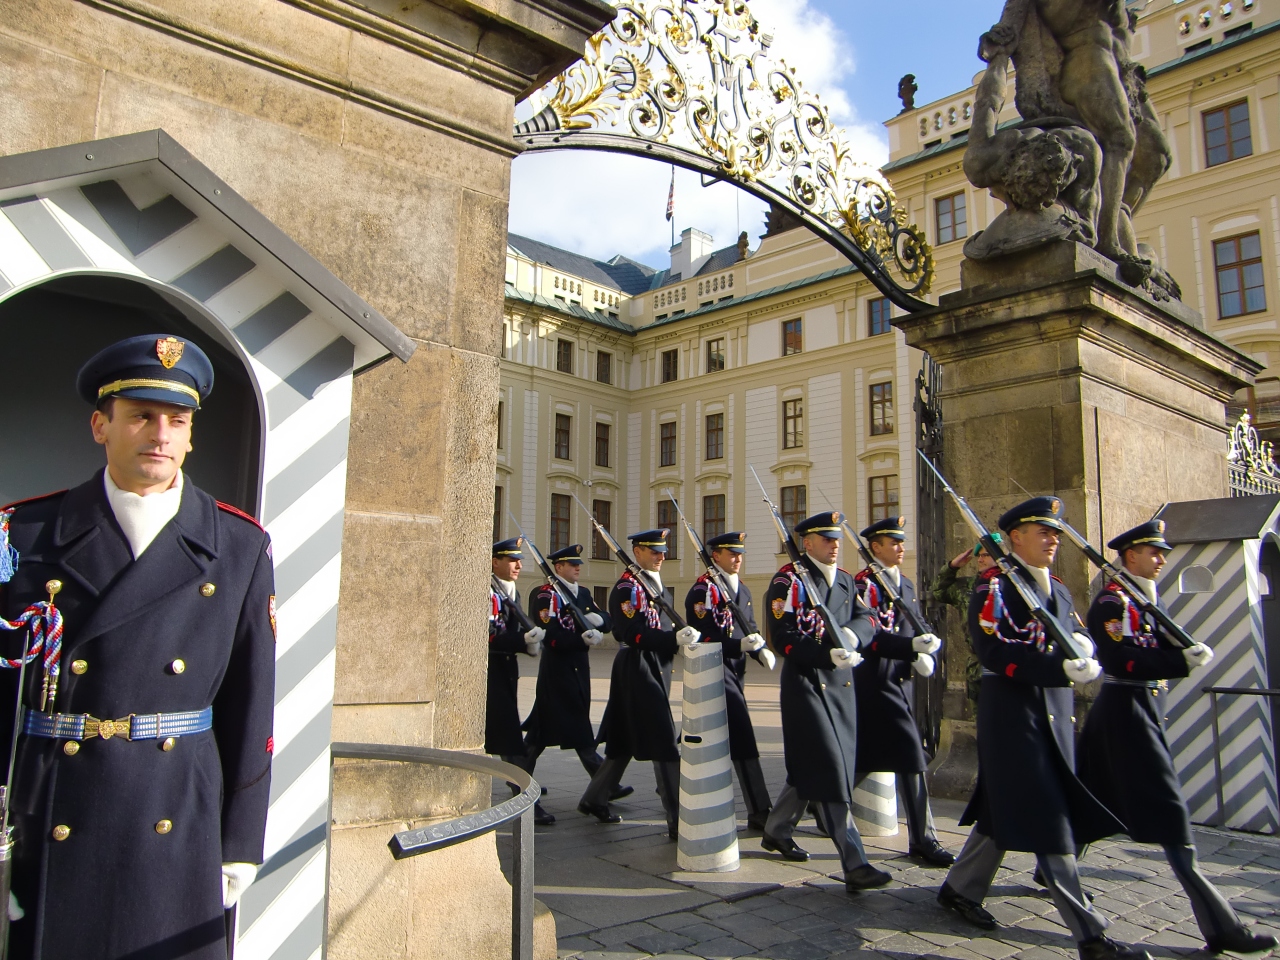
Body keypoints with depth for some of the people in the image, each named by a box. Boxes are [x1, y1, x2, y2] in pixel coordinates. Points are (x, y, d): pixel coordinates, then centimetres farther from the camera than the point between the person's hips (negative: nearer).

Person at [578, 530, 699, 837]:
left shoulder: (653, 583, 16)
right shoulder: (627, 586, -13)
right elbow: (633, 633, -23)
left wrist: (680, 637, 3)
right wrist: (675, 639, -33)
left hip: (656, 668, 10)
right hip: (638, 669, -10)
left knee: (625, 741, 16)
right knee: (666, 745, -9)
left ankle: (594, 799, 30)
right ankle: (679, 820, -5)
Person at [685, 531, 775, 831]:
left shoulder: (742, 590, 15)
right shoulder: (704, 589, -12)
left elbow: (750, 627, 17)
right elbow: (702, 636, -18)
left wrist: (761, 649, -4)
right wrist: (740, 645, -30)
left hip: (736, 669, 9)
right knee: (741, 736, -13)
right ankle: (759, 811, -10)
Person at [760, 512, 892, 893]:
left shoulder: (845, 580, 13)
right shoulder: (788, 580, -10)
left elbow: (866, 619, 4)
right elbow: (782, 638, -17)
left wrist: (850, 633, -18)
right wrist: (828, 655, -28)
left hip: (841, 685, 7)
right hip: (806, 683, -7)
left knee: (810, 768, 16)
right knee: (829, 770, -10)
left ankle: (776, 831, 35)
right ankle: (855, 866, -8)